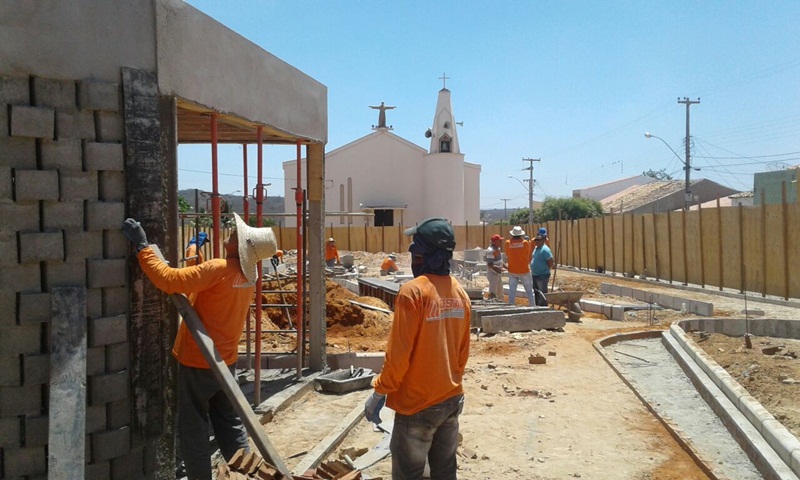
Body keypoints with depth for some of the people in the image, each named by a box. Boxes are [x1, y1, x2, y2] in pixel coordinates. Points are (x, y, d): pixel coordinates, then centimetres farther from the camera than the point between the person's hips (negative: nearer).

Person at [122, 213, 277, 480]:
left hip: (198, 361, -8)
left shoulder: (218, 269, -23)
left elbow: (170, 280, -29)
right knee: (229, 422, 17)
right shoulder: (247, 275, 3)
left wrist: (142, 247, -23)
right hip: (226, 360, 8)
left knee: (193, 428, 7)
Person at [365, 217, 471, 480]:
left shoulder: (413, 291, -19)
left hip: (418, 403, -7)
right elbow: (463, 351, 10)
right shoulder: (459, 292, 2)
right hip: (451, 398, 7)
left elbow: (399, 353, -19)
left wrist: (379, 392, -8)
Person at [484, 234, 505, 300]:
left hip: (499, 274, 10)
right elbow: (490, 264, -25)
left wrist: (506, 266, 10)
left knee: (500, 293, 19)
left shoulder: (498, 249, 11)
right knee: (493, 294, -13)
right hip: (493, 274, -10)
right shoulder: (491, 251, -20)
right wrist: (497, 268, -36)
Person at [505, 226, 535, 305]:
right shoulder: (525, 242, -9)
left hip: (512, 271, 1)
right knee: (529, 291, 10)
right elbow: (528, 254, 2)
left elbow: (507, 254, 4)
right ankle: (533, 306, 15)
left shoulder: (508, 243, -6)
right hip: (524, 271, -1)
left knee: (512, 291, 6)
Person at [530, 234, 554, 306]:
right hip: (534, 275, 10)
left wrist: (545, 269, -10)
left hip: (542, 276, -10)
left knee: (542, 294, -3)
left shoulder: (545, 249, -17)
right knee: (536, 293, 18)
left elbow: (551, 261, -22)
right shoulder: (536, 248, 11)